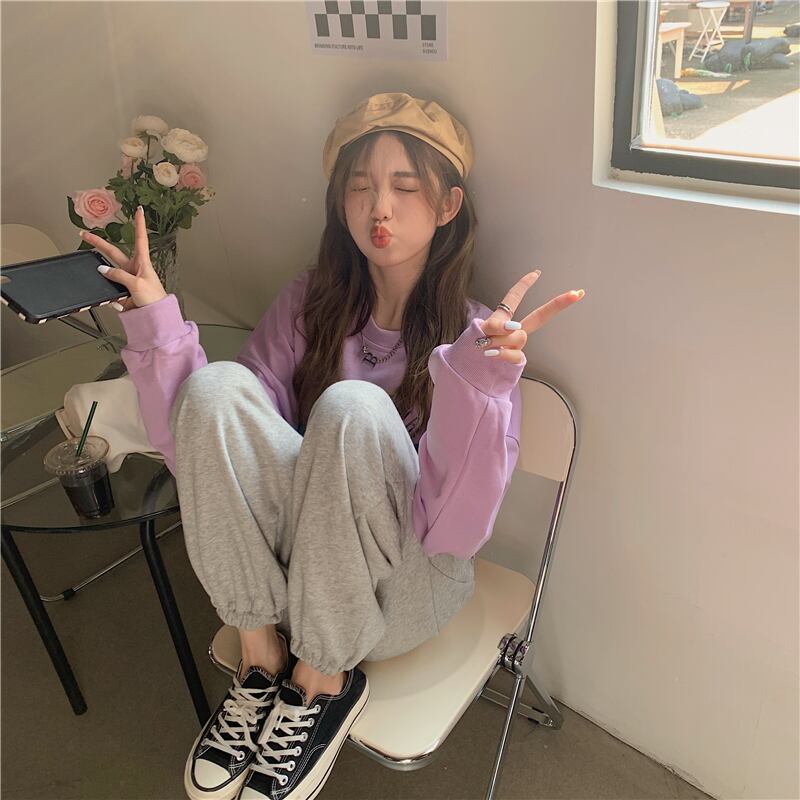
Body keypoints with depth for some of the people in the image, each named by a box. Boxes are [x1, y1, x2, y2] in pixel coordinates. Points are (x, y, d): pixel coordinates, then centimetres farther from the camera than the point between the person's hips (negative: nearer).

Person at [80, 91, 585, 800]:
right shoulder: (309, 305, -1)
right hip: (275, 571, 3)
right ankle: (263, 656, -9)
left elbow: (455, 529, -23)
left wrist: (478, 383, -37)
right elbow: (202, 451, -5)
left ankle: (324, 681, -10)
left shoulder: (478, 335, -11)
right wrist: (158, 326, -16)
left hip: (403, 590, -2)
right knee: (216, 387, -22)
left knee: (353, 409, -31)